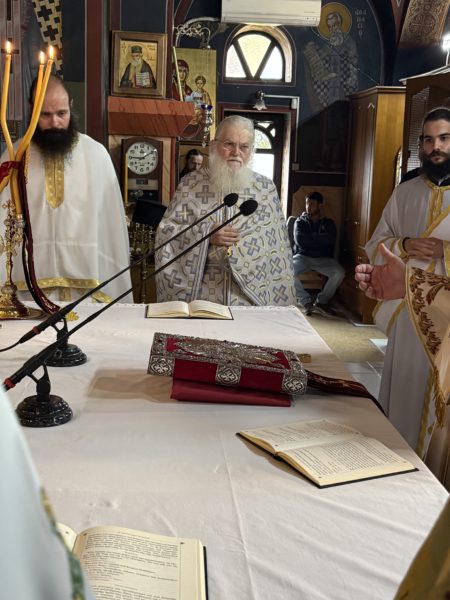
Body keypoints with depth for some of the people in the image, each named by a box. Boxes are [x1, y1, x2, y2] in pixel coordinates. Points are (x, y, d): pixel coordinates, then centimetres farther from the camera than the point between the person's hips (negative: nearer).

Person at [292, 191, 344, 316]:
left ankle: (321, 301, -14)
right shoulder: (300, 222, 12)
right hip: (303, 257, -1)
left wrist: (310, 238, -4)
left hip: (323, 259, 1)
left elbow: (330, 240, -8)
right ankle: (306, 301, -17)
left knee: (339, 272, -30)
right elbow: (299, 240, -7)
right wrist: (320, 239, -2)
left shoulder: (328, 223, 13)